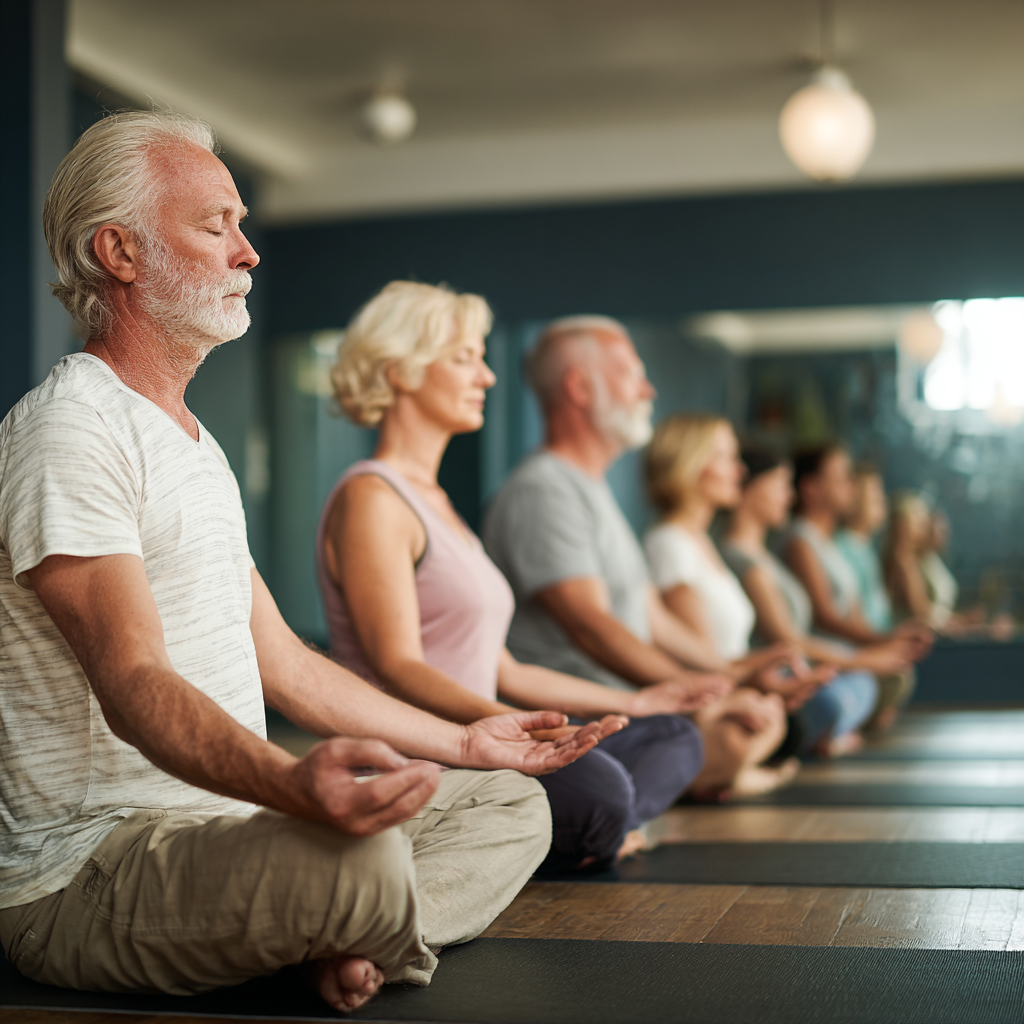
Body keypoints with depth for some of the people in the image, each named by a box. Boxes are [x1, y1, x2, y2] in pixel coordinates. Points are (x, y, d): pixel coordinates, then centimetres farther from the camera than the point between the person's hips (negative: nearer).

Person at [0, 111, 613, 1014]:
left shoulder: (197, 445, 19)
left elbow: (283, 661, 21)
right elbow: (133, 682, -27)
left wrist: (463, 742, 22)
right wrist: (292, 784, -46)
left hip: (227, 818, 10)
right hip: (86, 866, -10)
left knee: (512, 805, 10)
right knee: (362, 855, -38)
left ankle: (339, 939, -13)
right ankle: (387, 946, -4)